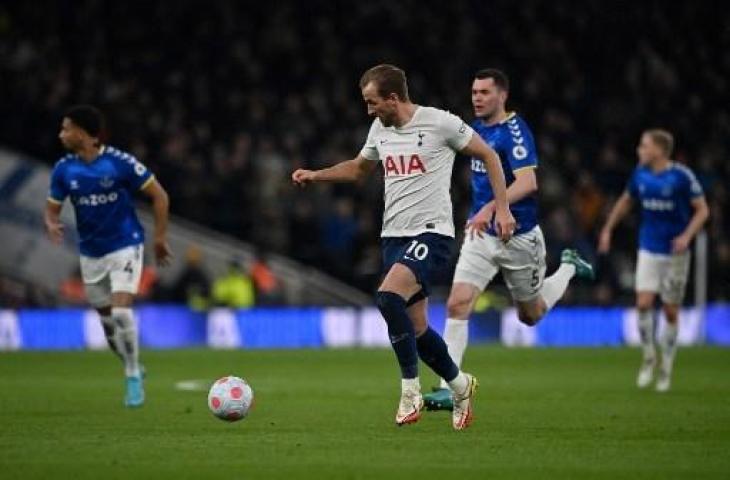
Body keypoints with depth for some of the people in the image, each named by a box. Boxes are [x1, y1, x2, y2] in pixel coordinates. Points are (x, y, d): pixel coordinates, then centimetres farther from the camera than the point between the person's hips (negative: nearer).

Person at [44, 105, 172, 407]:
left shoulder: (120, 163, -16)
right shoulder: (64, 169, -2)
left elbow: (159, 195, -8)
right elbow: (52, 207, 7)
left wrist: (160, 237, -9)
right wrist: (52, 224, -17)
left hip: (125, 247, -5)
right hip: (90, 254, 5)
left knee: (121, 312, -19)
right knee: (107, 320, 10)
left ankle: (133, 377, -4)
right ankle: (132, 369, 32)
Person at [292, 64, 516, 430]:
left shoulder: (440, 123, -9)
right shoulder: (380, 129, 10)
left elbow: (488, 155, 1)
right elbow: (358, 168, 28)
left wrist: (502, 208, -4)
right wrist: (315, 175, 14)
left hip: (431, 233, -7)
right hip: (394, 235, 7)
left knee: (388, 296, -29)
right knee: (415, 329, 6)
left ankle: (410, 391, -18)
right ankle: (460, 385, 30)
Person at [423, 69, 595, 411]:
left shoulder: (515, 131, -19)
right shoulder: (477, 127, 4)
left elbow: (527, 182, -31)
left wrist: (491, 208, -43)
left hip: (519, 237, -5)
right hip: (481, 234, 5)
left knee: (530, 316, 15)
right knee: (457, 304, -13)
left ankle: (568, 267, 43)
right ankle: (448, 388, -14)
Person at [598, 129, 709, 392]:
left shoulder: (682, 176, -13)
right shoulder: (640, 174, 1)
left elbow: (702, 210, -8)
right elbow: (626, 201, 19)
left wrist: (686, 236, -22)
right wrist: (608, 229, 18)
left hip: (675, 252, -3)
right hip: (648, 249, 3)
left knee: (671, 311, 4)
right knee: (643, 303, -11)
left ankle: (666, 367, 18)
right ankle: (649, 357, 8)